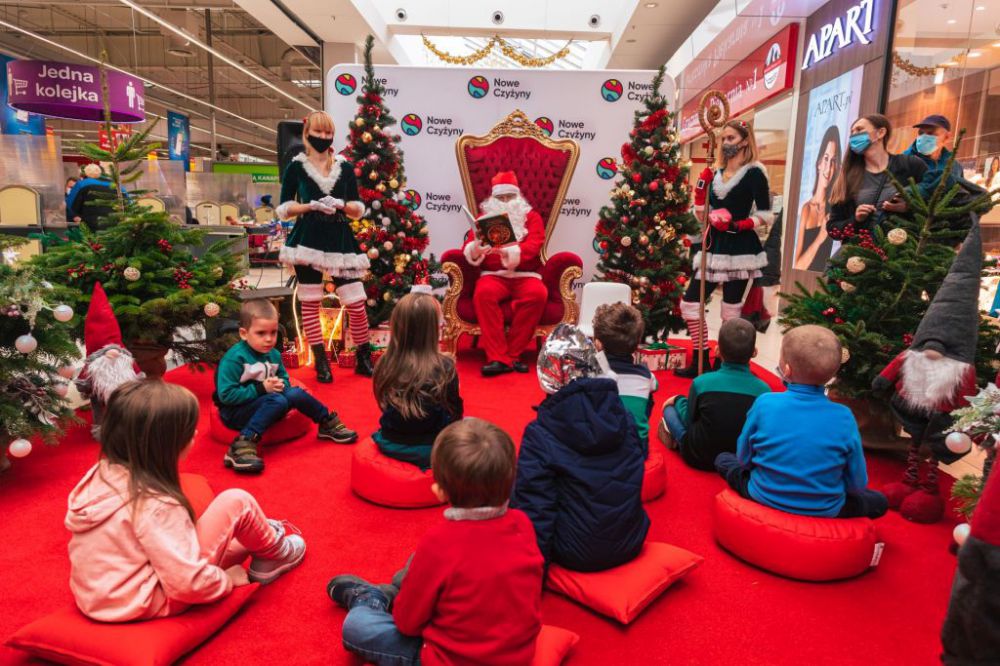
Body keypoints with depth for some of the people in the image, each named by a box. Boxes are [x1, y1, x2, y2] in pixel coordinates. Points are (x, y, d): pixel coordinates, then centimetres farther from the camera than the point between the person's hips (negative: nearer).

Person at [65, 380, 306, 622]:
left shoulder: (103, 473, -4)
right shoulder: (155, 505, -28)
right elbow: (189, 583, -27)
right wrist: (227, 580, -7)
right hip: (152, 604, -8)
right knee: (237, 502, -7)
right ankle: (275, 553, 15)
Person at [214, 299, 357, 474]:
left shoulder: (274, 355, 1)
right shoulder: (235, 358, -21)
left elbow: (285, 378, 14)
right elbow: (225, 395, -24)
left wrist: (281, 385, -11)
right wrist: (260, 389, -25)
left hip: (263, 405, 7)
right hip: (234, 411, -6)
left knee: (295, 394, -15)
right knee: (277, 401, -31)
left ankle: (327, 424, 4)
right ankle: (242, 445, -37)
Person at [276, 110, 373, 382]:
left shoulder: (345, 167, 10)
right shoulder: (295, 167, 5)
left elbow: (359, 209, 10)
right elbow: (284, 209, 2)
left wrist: (341, 204, -10)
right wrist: (312, 206, -12)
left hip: (340, 240, 1)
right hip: (308, 240, -1)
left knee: (356, 302, -5)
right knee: (310, 303, 2)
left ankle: (365, 359, 13)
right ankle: (321, 364, 14)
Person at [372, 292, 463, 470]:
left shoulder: (384, 363, -10)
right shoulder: (444, 367, -20)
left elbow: (385, 406, 4)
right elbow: (455, 414, -7)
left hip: (390, 444, 5)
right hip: (430, 448, -5)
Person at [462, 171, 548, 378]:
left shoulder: (531, 216, 13)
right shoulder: (485, 218, 17)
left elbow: (534, 245, -7)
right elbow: (468, 247, 4)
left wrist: (512, 252, -29)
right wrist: (475, 250, -23)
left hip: (525, 275, 0)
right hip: (494, 275, 0)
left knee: (538, 293, -33)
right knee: (483, 293, -34)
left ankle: (512, 353, -25)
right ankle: (499, 358, -34)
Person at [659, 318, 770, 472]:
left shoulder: (702, 382, -20)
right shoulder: (764, 389, -16)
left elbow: (690, 421, -5)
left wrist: (678, 401, 14)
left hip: (698, 458, -3)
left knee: (670, 406, 17)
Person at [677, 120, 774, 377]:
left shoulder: (754, 172, -5)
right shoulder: (717, 173, 14)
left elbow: (765, 214, -10)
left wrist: (737, 225, -22)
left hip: (739, 249, -7)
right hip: (715, 247, 7)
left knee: (730, 313, -1)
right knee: (690, 303, 2)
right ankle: (701, 362, 14)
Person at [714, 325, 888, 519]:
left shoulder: (765, 403, -20)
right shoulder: (844, 417, -18)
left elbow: (743, 458, -6)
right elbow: (857, 484, -7)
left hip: (764, 499, -2)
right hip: (825, 511, 2)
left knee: (723, 459, 22)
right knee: (879, 501, 27)